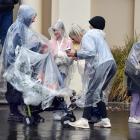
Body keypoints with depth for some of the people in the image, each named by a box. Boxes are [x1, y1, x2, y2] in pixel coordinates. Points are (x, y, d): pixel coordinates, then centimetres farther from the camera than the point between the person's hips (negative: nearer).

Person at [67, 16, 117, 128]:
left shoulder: (88, 35, 0)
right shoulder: (100, 35, 28)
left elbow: (90, 52, -13)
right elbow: (98, 51, 16)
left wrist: (76, 54, -3)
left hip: (102, 65, -8)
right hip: (111, 63, 8)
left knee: (92, 92, -9)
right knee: (97, 92, 13)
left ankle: (84, 120, -13)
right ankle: (105, 120, 10)